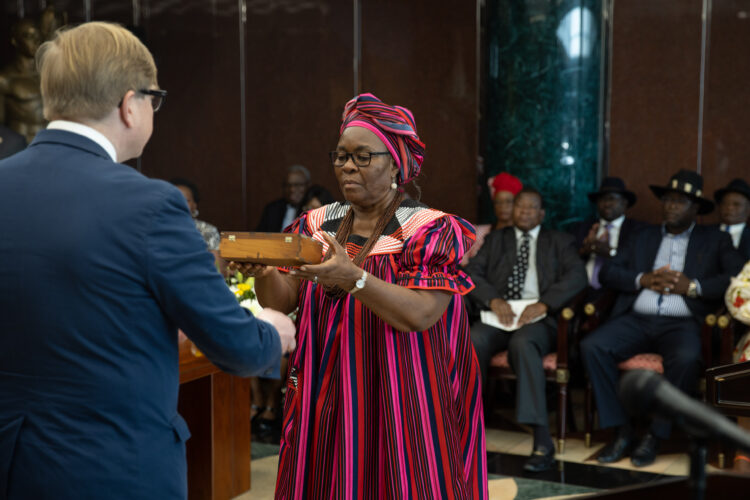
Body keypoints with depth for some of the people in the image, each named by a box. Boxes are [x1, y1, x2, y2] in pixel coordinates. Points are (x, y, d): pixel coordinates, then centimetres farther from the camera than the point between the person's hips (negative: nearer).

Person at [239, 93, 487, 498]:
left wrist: (351, 276, -32)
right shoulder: (316, 225, 7)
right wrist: (263, 271, -21)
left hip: (400, 404, -4)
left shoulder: (431, 231, -7)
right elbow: (280, 301, 0)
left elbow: (420, 315, -20)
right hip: (326, 403, 4)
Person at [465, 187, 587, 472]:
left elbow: (577, 276, 0)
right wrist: (493, 299, -12)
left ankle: (543, 442, -40)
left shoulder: (559, 242, 18)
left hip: (538, 318, -2)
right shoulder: (495, 240, 24)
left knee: (522, 343, -37)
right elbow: (472, 273, 9)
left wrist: (543, 303, -17)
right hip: (499, 315, 2)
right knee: (473, 341, -32)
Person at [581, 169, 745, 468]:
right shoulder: (644, 237, 24)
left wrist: (693, 286, -11)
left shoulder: (715, 241, 16)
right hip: (637, 319, 3)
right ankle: (621, 431, -17)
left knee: (687, 359, -37)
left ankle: (655, 435, -19)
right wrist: (642, 279, -4)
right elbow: (608, 272, 14)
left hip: (682, 323, -3)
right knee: (591, 346, -24)